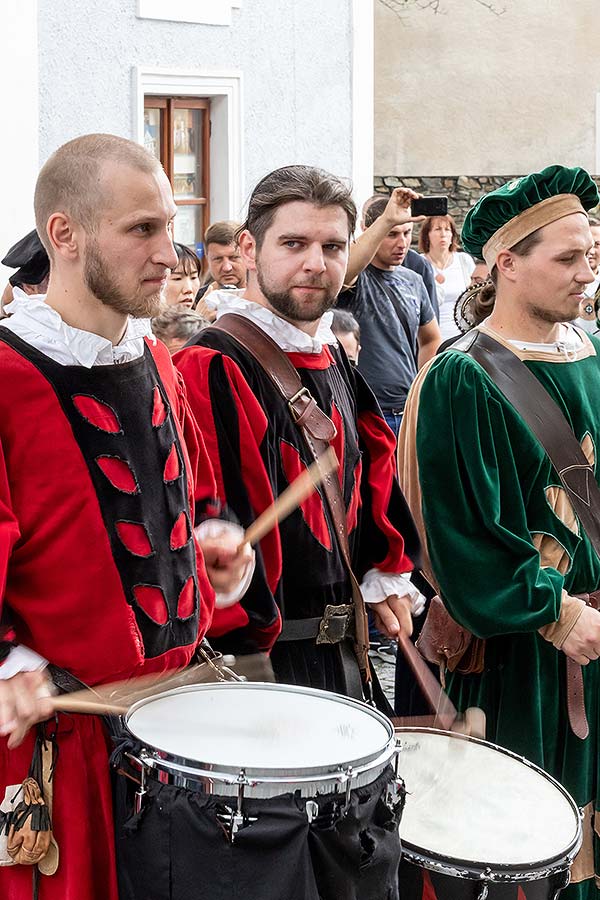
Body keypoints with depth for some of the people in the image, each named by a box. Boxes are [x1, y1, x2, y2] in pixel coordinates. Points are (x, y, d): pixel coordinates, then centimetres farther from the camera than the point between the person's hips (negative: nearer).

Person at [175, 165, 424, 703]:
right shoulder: (209, 371, -17)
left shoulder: (332, 361, 10)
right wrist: (241, 653, -23)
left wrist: (386, 575, 9)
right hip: (254, 660, -8)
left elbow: (375, 467, 20)